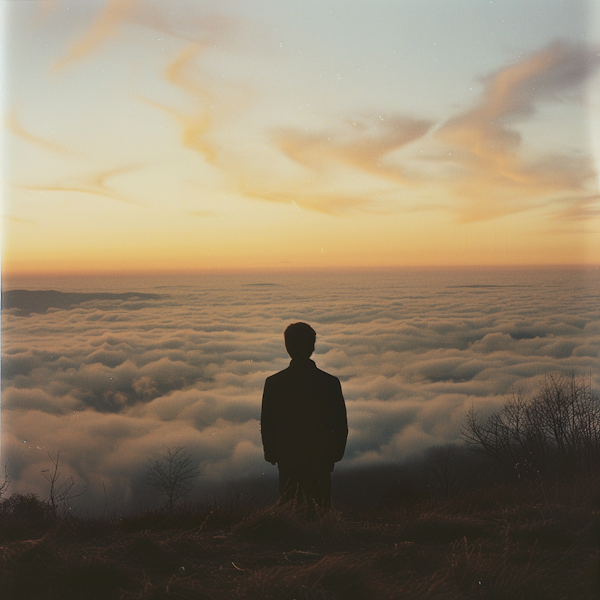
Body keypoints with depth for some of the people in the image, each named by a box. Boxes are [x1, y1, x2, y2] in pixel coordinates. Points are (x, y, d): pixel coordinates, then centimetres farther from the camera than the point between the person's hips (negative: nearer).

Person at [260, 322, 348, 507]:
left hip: (287, 459, 1)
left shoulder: (273, 382, -7)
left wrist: (271, 453, 12)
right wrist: (334, 454, 12)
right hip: (320, 458, -1)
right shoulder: (330, 382, -8)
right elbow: (341, 426, -2)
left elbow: (266, 424, -2)